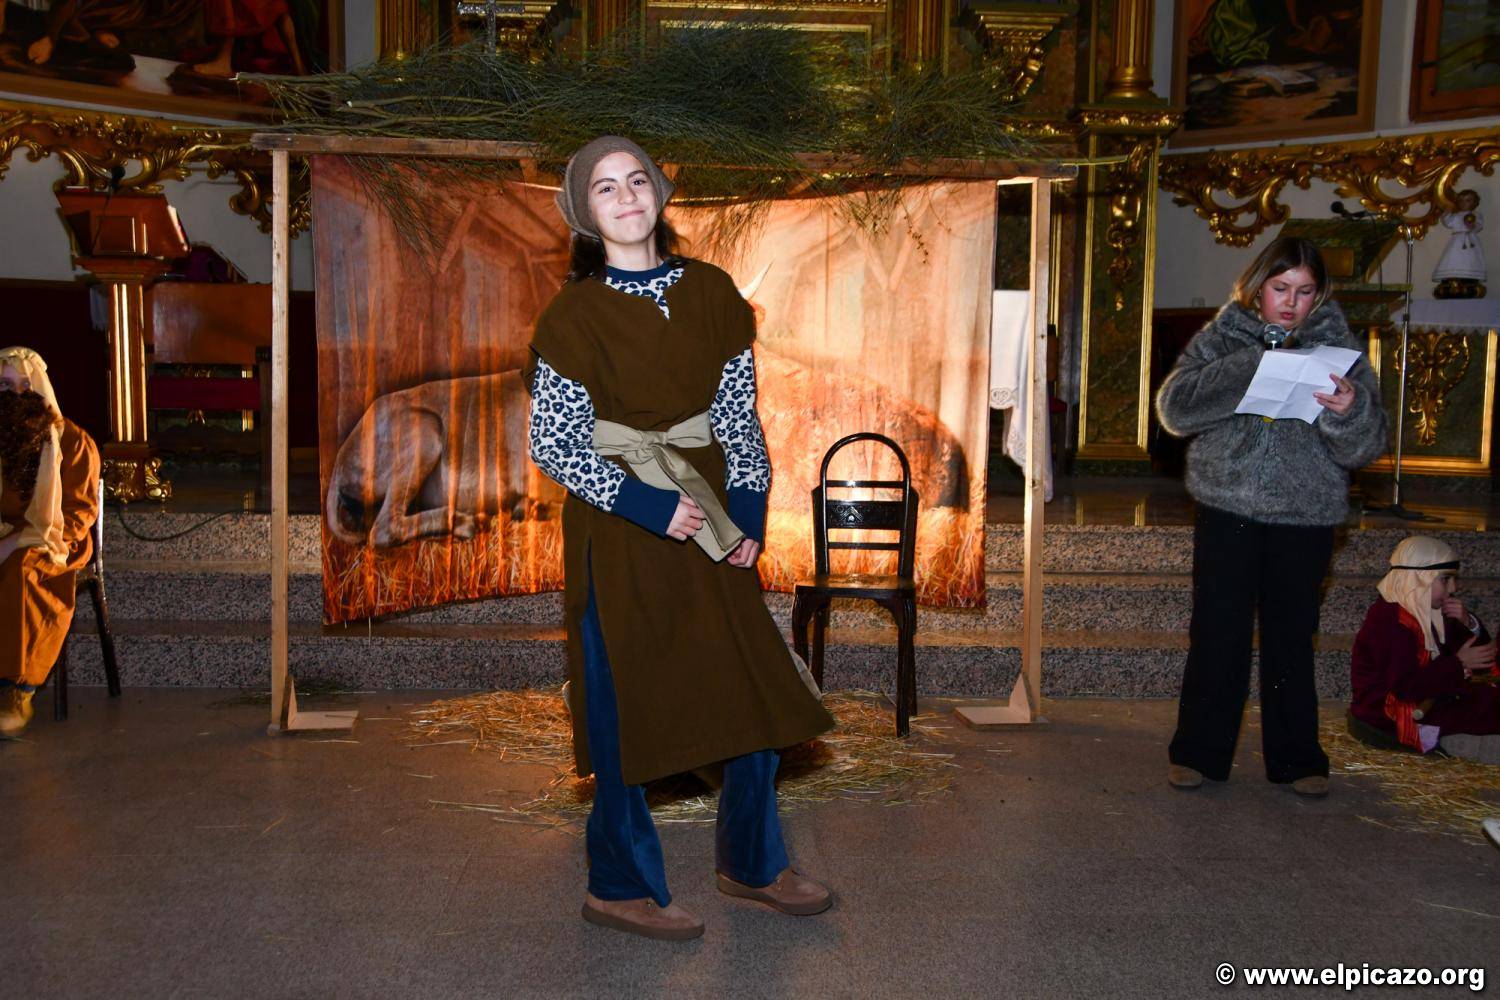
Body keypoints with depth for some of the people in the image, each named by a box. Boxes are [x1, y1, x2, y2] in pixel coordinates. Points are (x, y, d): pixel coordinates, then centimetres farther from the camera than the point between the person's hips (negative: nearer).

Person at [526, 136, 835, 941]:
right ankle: (620, 886, 20)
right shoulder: (576, 315, -7)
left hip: (708, 516, 5)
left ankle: (751, 862, 28)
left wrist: (747, 512, -2)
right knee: (625, 701, 2)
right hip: (618, 528, -4)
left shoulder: (711, 293, 5)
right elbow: (552, 443, -9)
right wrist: (650, 506, -16)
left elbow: (739, 415, 8)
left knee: (758, 687, 8)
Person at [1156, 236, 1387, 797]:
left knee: (1292, 638, 9)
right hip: (1227, 509, -1)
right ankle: (1200, 752, 15)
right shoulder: (1222, 338, 2)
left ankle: (1296, 758, 21)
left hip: (1306, 517, 1)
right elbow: (1174, 408, -12)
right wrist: (1250, 368, -21)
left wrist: (1349, 411, -24)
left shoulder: (1337, 346, 4)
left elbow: (1366, 447, -1)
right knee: (1217, 634, 3)